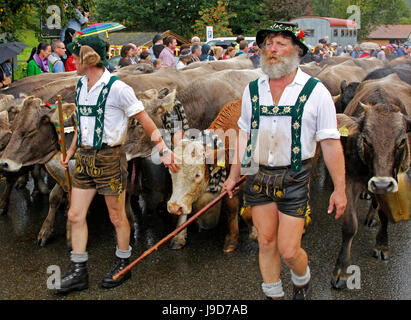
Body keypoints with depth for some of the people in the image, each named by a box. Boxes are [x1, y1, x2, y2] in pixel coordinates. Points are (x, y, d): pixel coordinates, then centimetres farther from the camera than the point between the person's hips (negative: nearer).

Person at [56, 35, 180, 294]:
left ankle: (123, 264, 26)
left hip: (110, 157, -7)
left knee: (117, 217, 6)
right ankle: (78, 272, 17)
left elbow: (146, 121, -11)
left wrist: (164, 150, -17)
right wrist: (71, 151, 28)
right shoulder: (80, 86, 9)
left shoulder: (117, 88, -14)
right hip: (85, 157, 7)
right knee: (76, 215, 6)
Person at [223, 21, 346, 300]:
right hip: (258, 175, 4)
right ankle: (273, 295, 30)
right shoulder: (253, 90, 5)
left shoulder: (315, 91, -7)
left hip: (294, 180, -3)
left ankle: (303, 280, 31)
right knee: (266, 243, 10)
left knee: (289, 250, -3)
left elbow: (331, 143, -5)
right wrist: (234, 175, 14)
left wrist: (339, 189, -6)